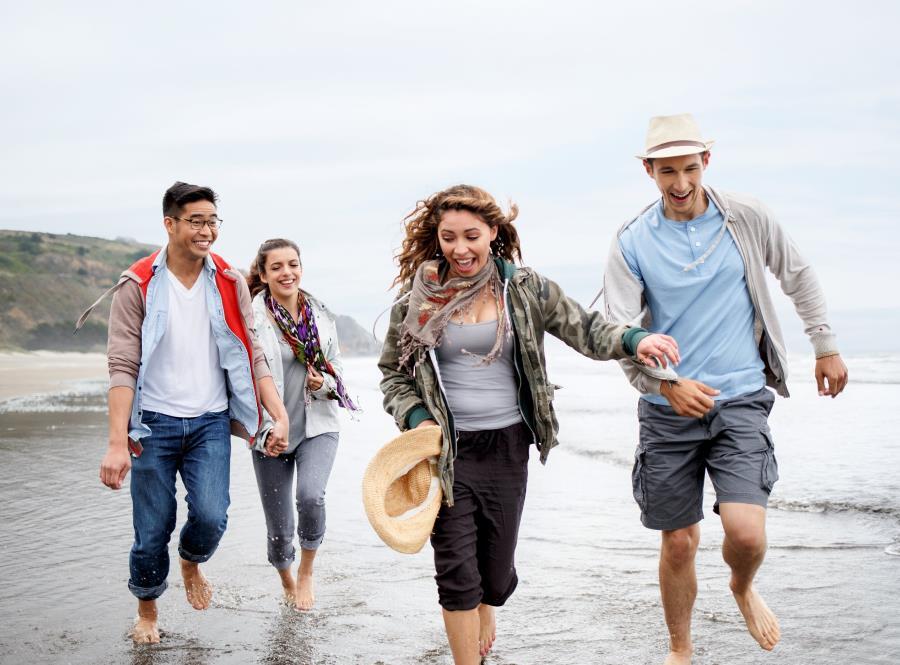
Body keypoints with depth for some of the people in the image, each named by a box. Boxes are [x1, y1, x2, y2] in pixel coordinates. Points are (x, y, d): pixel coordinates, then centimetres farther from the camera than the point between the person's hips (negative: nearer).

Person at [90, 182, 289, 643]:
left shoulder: (229, 283, 3)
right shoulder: (138, 285, -5)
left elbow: (252, 357, 3)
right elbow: (123, 366, -9)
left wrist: (280, 414, -10)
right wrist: (117, 443, -16)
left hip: (210, 423, 2)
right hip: (154, 423, -1)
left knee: (211, 517, -13)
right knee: (152, 532, 3)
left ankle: (192, 563, 23)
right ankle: (147, 610, 31)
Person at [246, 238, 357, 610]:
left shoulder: (320, 316, 4)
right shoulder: (253, 320, -9)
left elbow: (336, 369, 14)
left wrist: (324, 383, -9)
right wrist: (266, 433, -20)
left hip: (317, 426, 2)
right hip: (271, 435, -2)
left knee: (310, 495, -25)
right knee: (279, 528, 5)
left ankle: (307, 572, 2)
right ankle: (287, 582, 37)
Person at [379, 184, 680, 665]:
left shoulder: (525, 289, 0)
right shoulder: (418, 299, -2)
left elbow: (585, 329, 1)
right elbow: (393, 375, 6)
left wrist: (633, 340, -18)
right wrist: (416, 418, -11)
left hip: (507, 445, 1)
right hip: (445, 449, -1)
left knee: (496, 570, 13)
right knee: (457, 573, -3)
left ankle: (484, 609, 50)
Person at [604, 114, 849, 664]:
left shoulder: (745, 217, -1)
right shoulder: (633, 242, -3)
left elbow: (798, 275, 15)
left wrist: (826, 346, 18)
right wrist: (666, 384, -25)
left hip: (740, 398, 0)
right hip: (668, 411, 1)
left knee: (746, 534, -16)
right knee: (679, 542, 6)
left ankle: (744, 588, 21)